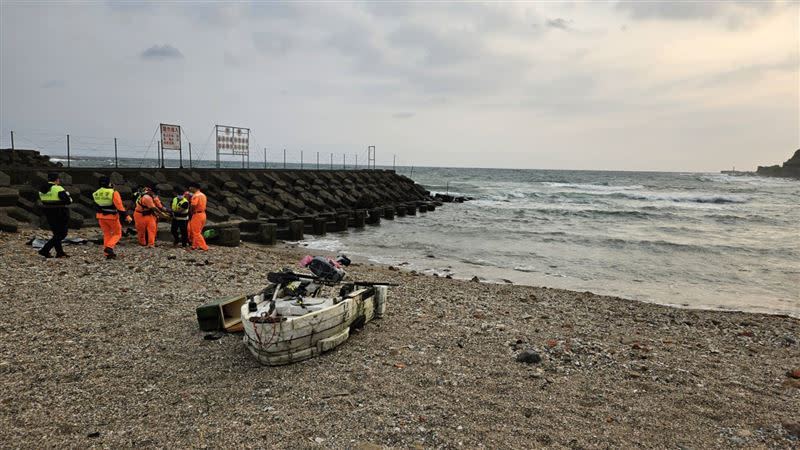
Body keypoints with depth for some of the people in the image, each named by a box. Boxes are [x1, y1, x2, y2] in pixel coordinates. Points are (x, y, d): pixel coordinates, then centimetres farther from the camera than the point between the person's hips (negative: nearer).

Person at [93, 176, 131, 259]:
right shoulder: (113, 193, -18)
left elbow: (97, 206, 14)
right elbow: (119, 206, -20)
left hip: (101, 216, 6)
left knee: (107, 234, 15)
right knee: (117, 233, 10)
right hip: (112, 217, -5)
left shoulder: (96, 194, 2)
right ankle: (109, 247, -13)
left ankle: (108, 254, 11)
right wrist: (126, 216, -15)